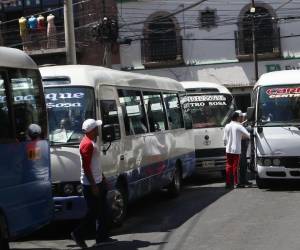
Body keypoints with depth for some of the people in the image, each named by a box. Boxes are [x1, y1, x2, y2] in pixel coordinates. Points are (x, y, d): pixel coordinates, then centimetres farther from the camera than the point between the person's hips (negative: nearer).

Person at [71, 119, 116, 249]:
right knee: (94, 211, -4)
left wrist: (102, 178, 24)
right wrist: (93, 185, -23)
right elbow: (86, 167, -23)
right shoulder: (87, 144, -20)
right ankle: (78, 234, 6)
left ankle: (102, 237, 19)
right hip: (91, 184, -10)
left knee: (102, 210, 13)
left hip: (97, 182, 10)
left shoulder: (92, 142, 13)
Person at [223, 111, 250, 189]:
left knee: (228, 166, 8)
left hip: (228, 150, 4)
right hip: (236, 150, -4)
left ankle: (228, 183, 8)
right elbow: (248, 135, -14)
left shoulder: (227, 126, 4)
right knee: (235, 166, 1)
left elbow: (224, 139, 6)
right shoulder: (239, 126, -9)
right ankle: (236, 183, 4)